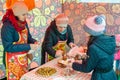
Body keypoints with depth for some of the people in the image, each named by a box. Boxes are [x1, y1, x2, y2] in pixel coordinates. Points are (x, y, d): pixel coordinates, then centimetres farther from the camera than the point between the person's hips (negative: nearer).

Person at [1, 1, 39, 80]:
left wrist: (34, 42, -12)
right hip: (13, 59, -7)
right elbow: (8, 47, -25)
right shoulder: (7, 26, -22)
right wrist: (29, 46, -28)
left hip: (24, 58, 7)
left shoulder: (23, 22, -1)